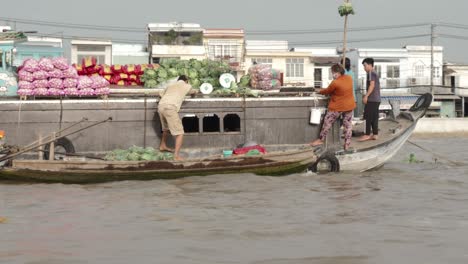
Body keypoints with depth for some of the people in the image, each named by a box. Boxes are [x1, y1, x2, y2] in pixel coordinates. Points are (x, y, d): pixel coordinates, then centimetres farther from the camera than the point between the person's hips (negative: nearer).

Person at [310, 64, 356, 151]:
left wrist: (320, 91, 14)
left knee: (327, 122, 9)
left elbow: (327, 91, -7)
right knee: (348, 124, 12)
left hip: (337, 107, -6)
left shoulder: (335, 83, -23)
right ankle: (347, 144, 10)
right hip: (349, 106, 6)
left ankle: (321, 140, 19)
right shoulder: (349, 78, -3)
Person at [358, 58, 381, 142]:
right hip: (376, 99, 9)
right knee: (374, 117, 9)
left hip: (371, 99, -9)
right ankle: (375, 134, 10)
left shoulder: (371, 73, -9)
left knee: (368, 117, -7)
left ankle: (367, 135, -7)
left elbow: (372, 85, -19)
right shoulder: (375, 74, 19)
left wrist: (366, 96, -20)